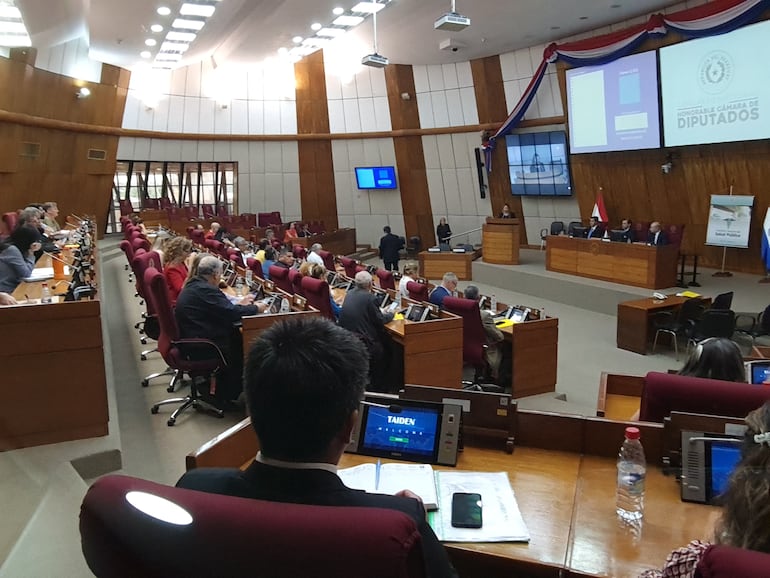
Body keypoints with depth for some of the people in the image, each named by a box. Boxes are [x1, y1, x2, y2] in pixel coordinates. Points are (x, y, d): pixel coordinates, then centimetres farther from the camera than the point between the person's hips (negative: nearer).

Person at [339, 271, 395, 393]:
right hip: (361, 341, -7)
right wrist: (391, 315, 11)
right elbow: (380, 320, -8)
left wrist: (380, 311, 22)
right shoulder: (370, 298, -16)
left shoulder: (349, 293, 7)